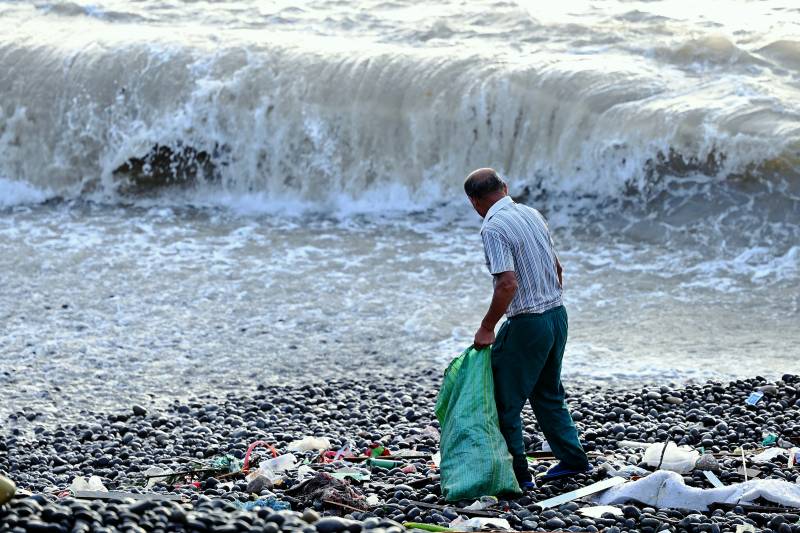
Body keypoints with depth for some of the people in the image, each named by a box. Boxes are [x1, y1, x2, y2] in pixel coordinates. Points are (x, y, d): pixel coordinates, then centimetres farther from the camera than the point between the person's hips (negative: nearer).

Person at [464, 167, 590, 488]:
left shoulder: (493, 228, -18)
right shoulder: (531, 214, 8)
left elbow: (508, 283, -26)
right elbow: (557, 267, 15)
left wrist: (486, 328, -17)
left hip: (527, 325, -9)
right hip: (557, 315, 9)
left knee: (505, 401, 3)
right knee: (548, 393, 23)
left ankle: (516, 473, 6)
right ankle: (573, 459, 27)